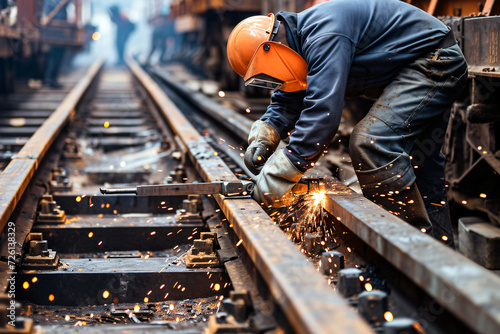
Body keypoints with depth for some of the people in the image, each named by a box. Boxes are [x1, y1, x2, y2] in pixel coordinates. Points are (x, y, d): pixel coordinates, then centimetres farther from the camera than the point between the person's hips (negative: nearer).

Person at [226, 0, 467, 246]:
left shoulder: (325, 38, -28)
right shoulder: (300, 39, 5)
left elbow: (322, 111, -35)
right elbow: (286, 101, 14)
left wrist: (279, 172, -33)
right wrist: (262, 136, -4)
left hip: (434, 64, -11)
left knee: (372, 142, -22)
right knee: (422, 162, 16)